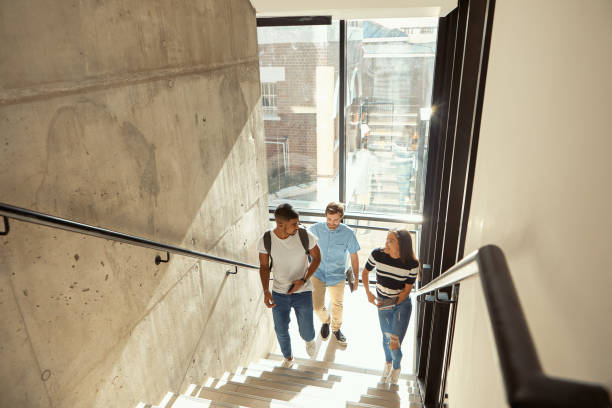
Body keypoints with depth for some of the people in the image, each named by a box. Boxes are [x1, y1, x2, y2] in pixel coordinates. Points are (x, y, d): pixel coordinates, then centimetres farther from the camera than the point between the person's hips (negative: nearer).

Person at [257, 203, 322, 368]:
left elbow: (317, 257, -5)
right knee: (281, 330, 14)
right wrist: (266, 291, -18)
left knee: (306, 331, 8)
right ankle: (288, 357, 47)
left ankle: (309, 339, 50)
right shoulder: (265, 240, -18)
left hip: (303, 292, -1)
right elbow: (264, 267, -4)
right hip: (279, 293, 1)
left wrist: (303, 280, -17)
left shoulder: (305, 236, -21)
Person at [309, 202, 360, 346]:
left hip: (337, 276, 0)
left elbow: (354, 256, -3)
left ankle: (336, 328, 44)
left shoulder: (348, 233, -15)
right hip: (318, 273, 0)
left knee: (337, 305, 15)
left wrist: (356, 277, 3)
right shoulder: (315, 229, -14)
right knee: (317, 306, 5)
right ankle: (325, 321, 40)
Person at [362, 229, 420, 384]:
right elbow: (365, 273, -1)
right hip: (383, 302, 2)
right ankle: (387, 363, 50)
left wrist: (391, 303, -19)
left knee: (394, 344, -7)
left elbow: (407, 290, -11)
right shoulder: (377, 254, -18)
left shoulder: (412, 264, -22)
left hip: (402, 304, -2)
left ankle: (396, 367, 29)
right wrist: (368, 292, -12)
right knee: (386, 337, 16)